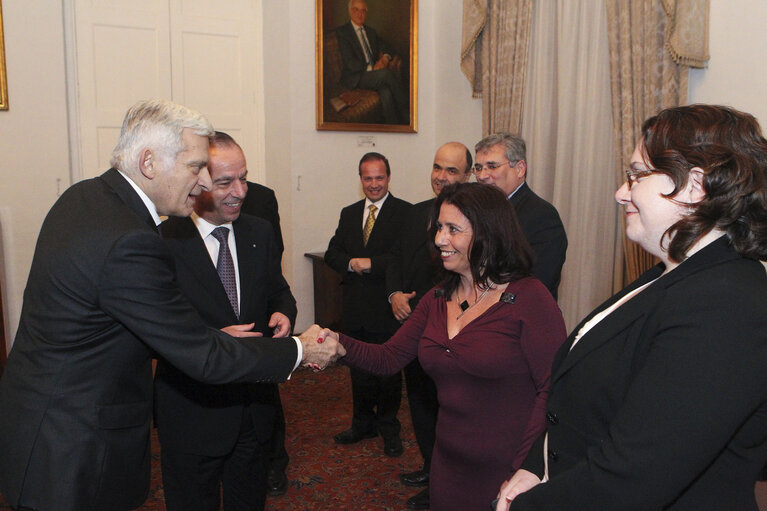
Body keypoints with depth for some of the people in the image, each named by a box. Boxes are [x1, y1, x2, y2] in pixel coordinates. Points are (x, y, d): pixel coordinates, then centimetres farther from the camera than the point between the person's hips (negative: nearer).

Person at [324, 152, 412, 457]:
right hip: (355, 308, 5)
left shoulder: (405, 212, -6)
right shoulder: (349, 214, 12)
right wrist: (351, 263, -11)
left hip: (387, 309, -5)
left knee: (389, 371, 7)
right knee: (359, 369, 17)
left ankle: (389, 428, 27)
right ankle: (363, 424, 35)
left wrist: (371, 263, -20)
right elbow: (332, 253, 8)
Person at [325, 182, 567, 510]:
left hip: (506, 472, -6)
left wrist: (526, 469, -22)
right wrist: (339, 344, -14)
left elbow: (554, 390, -17)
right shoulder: (437, 300, 7)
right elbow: (389, 358, 3)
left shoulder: (528, 298, -14)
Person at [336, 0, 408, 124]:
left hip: (375, 73, 5)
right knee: (386, 73, -31)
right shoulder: (342, 32, -1)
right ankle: (407, 116, -23)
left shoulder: (371, 31, 20)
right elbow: (350, 63, -11)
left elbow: (386, 48, 24)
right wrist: (372, 68, -18)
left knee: (386, 93, -30)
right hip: (355, 78, -5)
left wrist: (385, 58, -1)